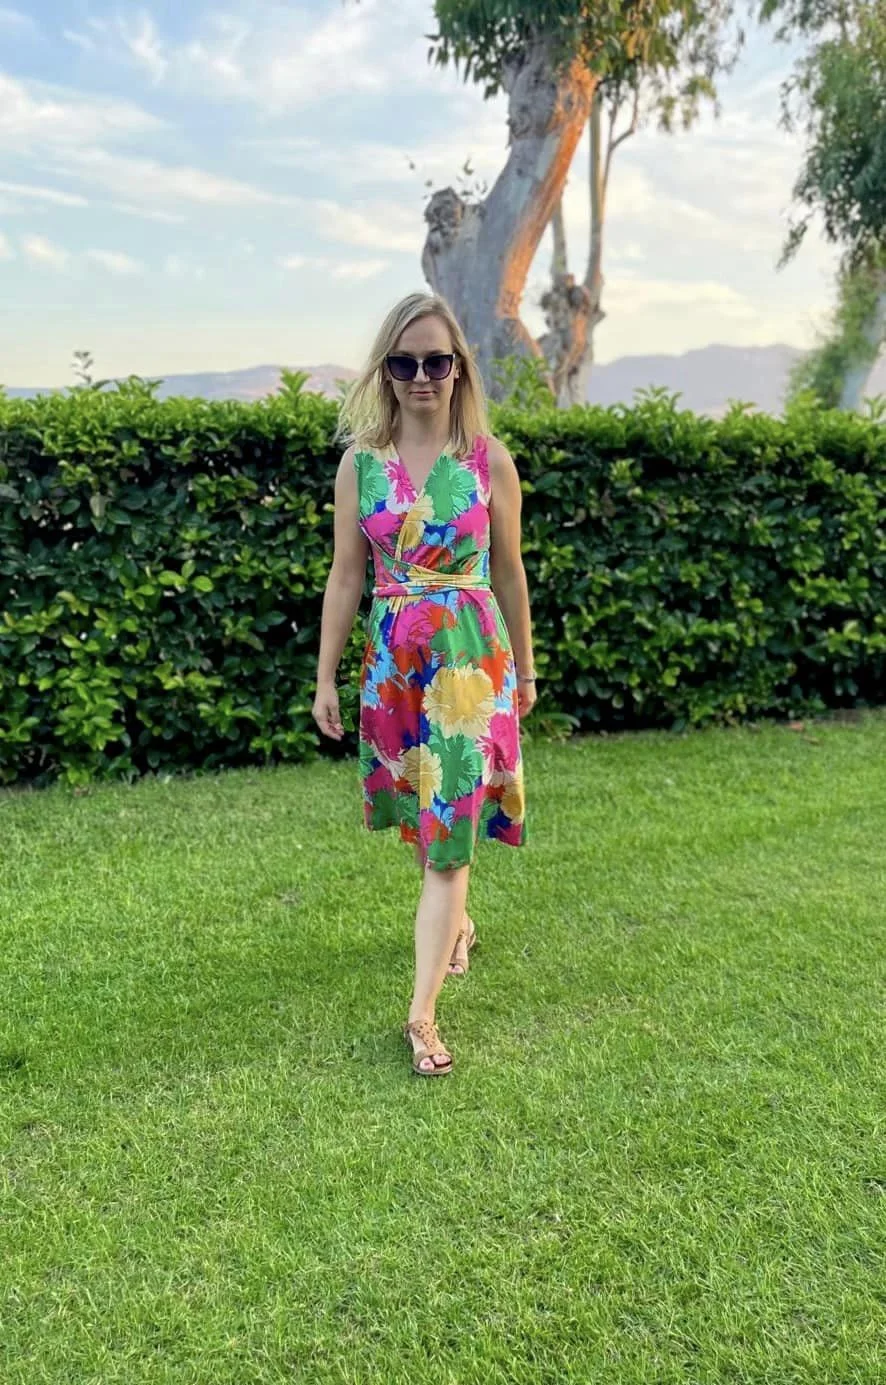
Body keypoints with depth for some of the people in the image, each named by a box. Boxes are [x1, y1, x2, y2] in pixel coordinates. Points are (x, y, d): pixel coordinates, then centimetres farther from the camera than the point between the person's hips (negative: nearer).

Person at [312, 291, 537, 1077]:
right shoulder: (361, 460, 0)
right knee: (422, 810, 17)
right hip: (393, 655, 3)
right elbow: (347, 577, 4)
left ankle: (423, 1010, -1)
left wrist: (525, 670, 10)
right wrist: (325, 677, 4)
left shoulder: (489, 459, -4)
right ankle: (456, 920, 44)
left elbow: (510, 572, 5)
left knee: (451, 822, -6)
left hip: (470, 655, -3)